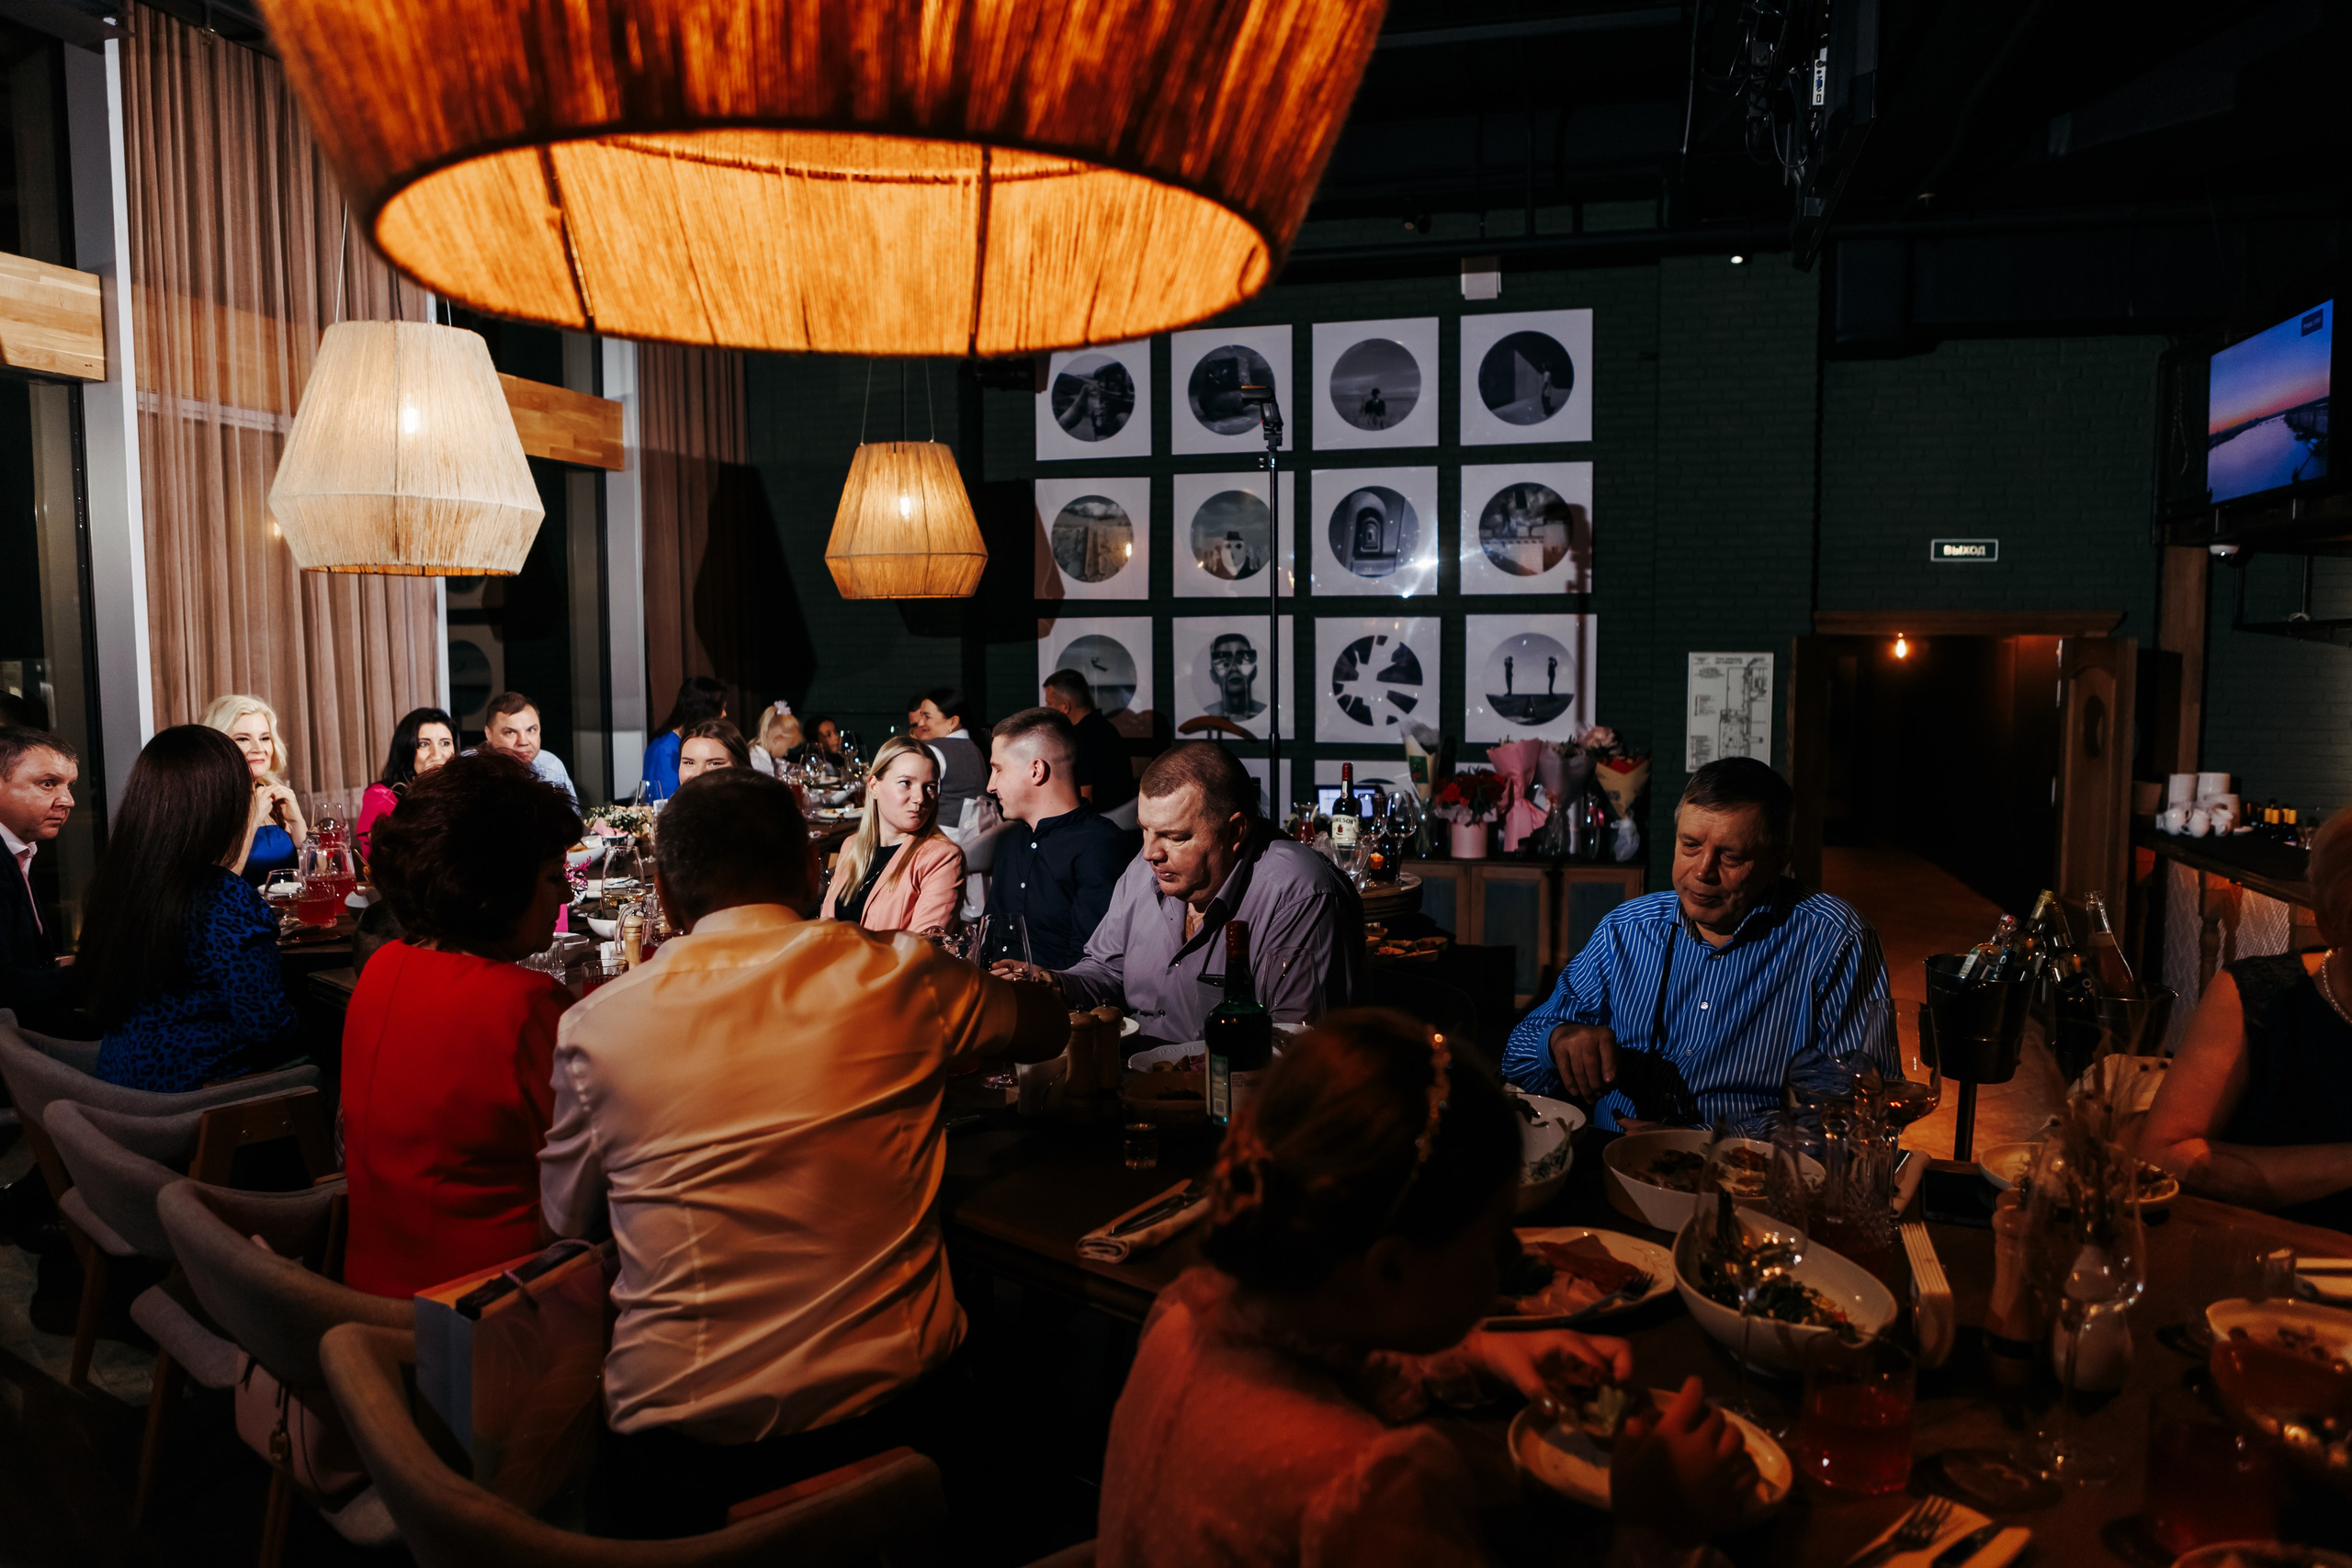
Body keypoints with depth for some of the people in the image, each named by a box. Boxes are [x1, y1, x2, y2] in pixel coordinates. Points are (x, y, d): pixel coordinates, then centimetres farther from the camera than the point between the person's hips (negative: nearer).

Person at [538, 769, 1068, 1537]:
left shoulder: (597, 1023, -8)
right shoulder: (900, 978, -7)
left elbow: (568, 1218, 9)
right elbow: (1049, 1023, 13)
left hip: (686, 1437, 0)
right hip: (886, 1402, 1)